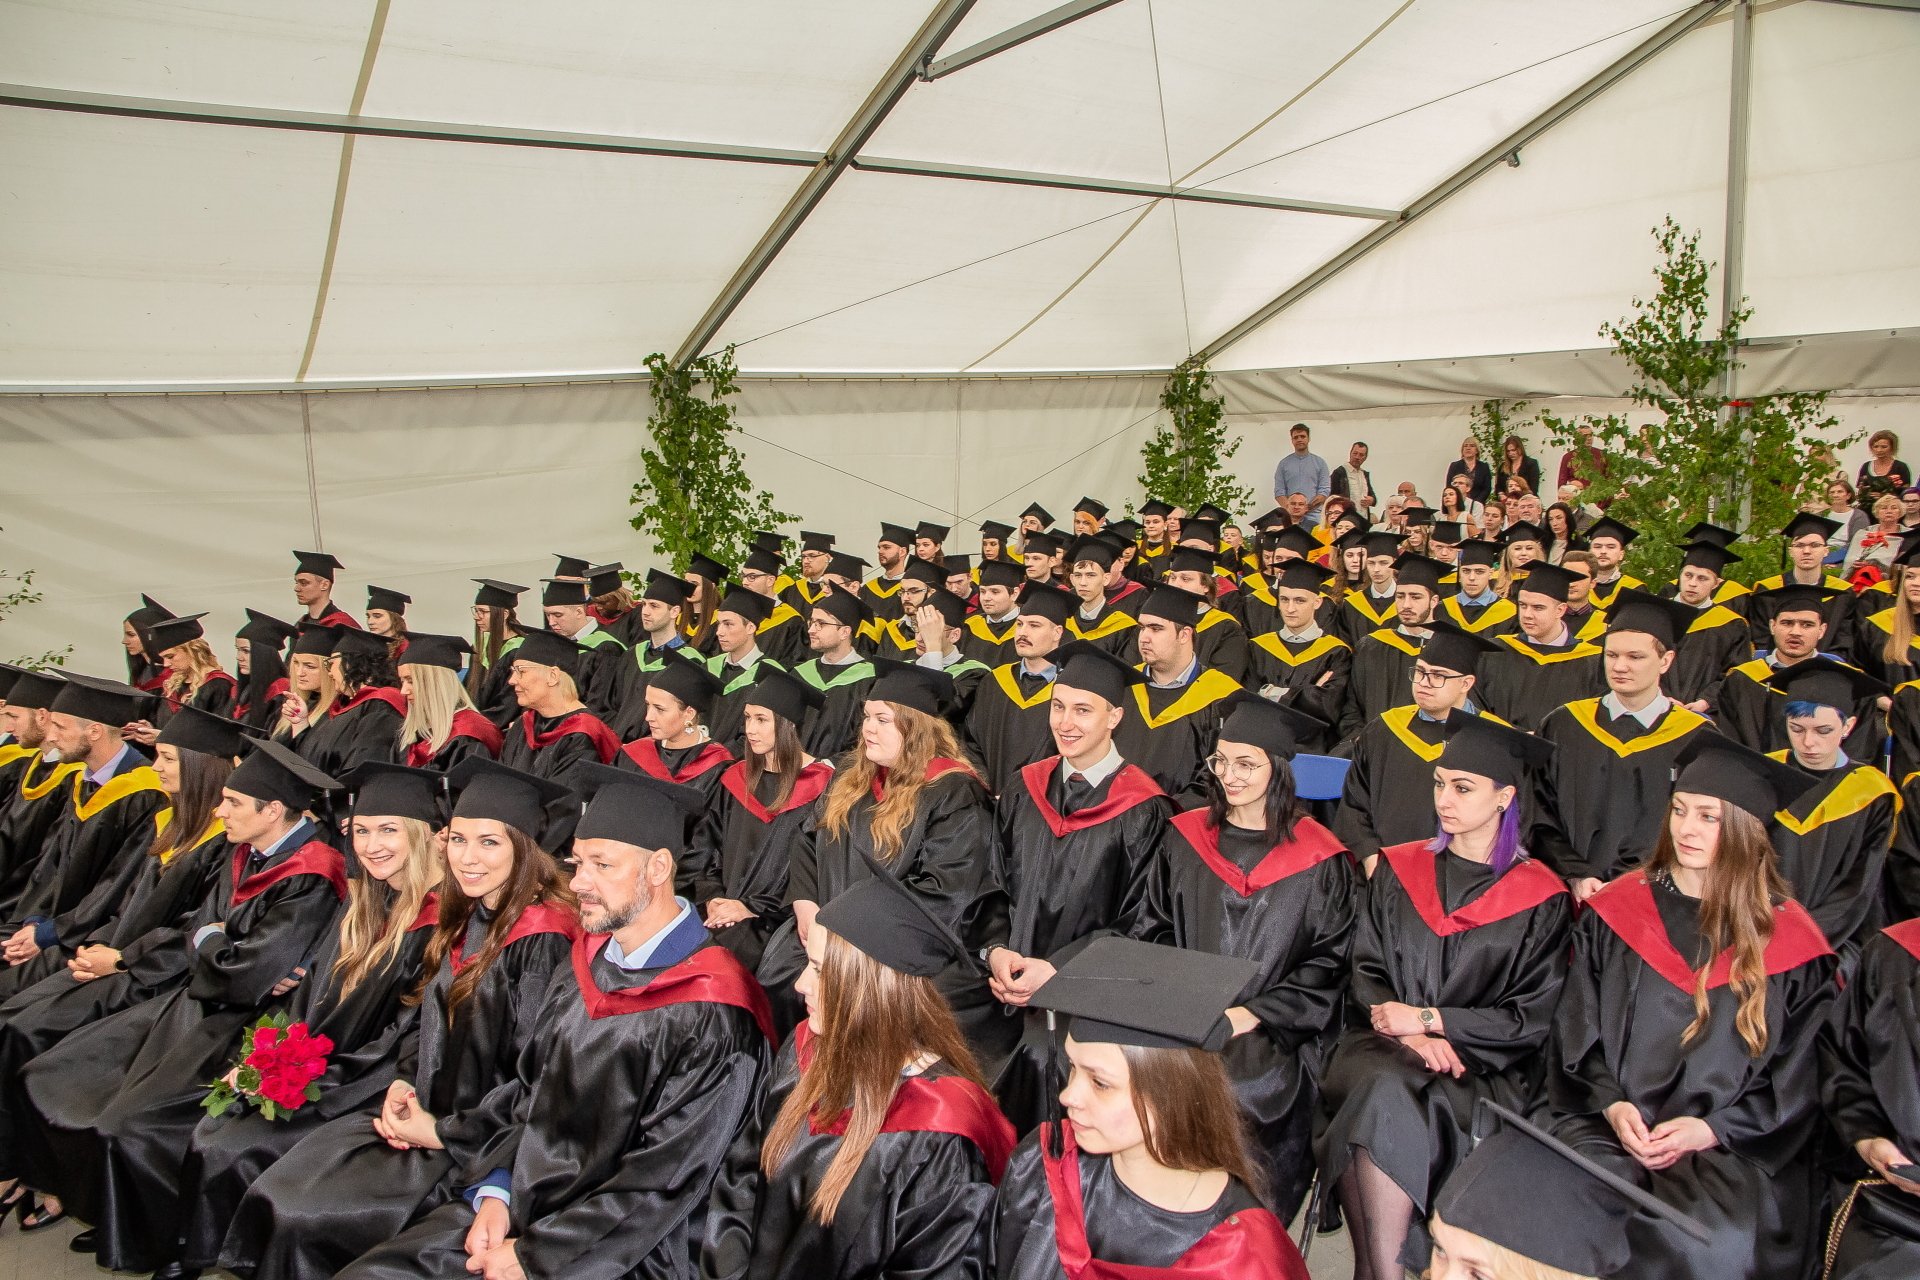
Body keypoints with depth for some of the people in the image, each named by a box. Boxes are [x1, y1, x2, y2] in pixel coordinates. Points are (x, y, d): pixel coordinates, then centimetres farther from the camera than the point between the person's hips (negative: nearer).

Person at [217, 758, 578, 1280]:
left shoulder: (542, 940, -20)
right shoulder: (463, 921, 7)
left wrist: (443, 1131, -14)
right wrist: (402, 1083, 0)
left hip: (479, 1141, -8)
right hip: (420, 1113, 8)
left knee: (303, 1219, -11)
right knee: (277, 1194, -3)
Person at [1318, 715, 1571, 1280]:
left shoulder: (1539, 899, 3)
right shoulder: (1400, 870, 11)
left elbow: (1532, 1017, 0)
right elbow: (1365, 972, 8)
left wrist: (1428, 1019, -9)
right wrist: (1408, 1035, -11)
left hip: (1485, 1068, -2)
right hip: (1385, 1044, 2)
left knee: (1403, 1107, -32)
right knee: (1384, 1090, -32)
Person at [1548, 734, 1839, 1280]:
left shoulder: (1788, 940, 5)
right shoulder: (1617, 909, 9)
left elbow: (1795, 1082, 5)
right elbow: (1578, 1030, 9)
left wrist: (1710, 1130, -9)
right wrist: (1611, 1104, -8)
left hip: (1735, 1147, -1)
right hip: (1606, 1124, 1)